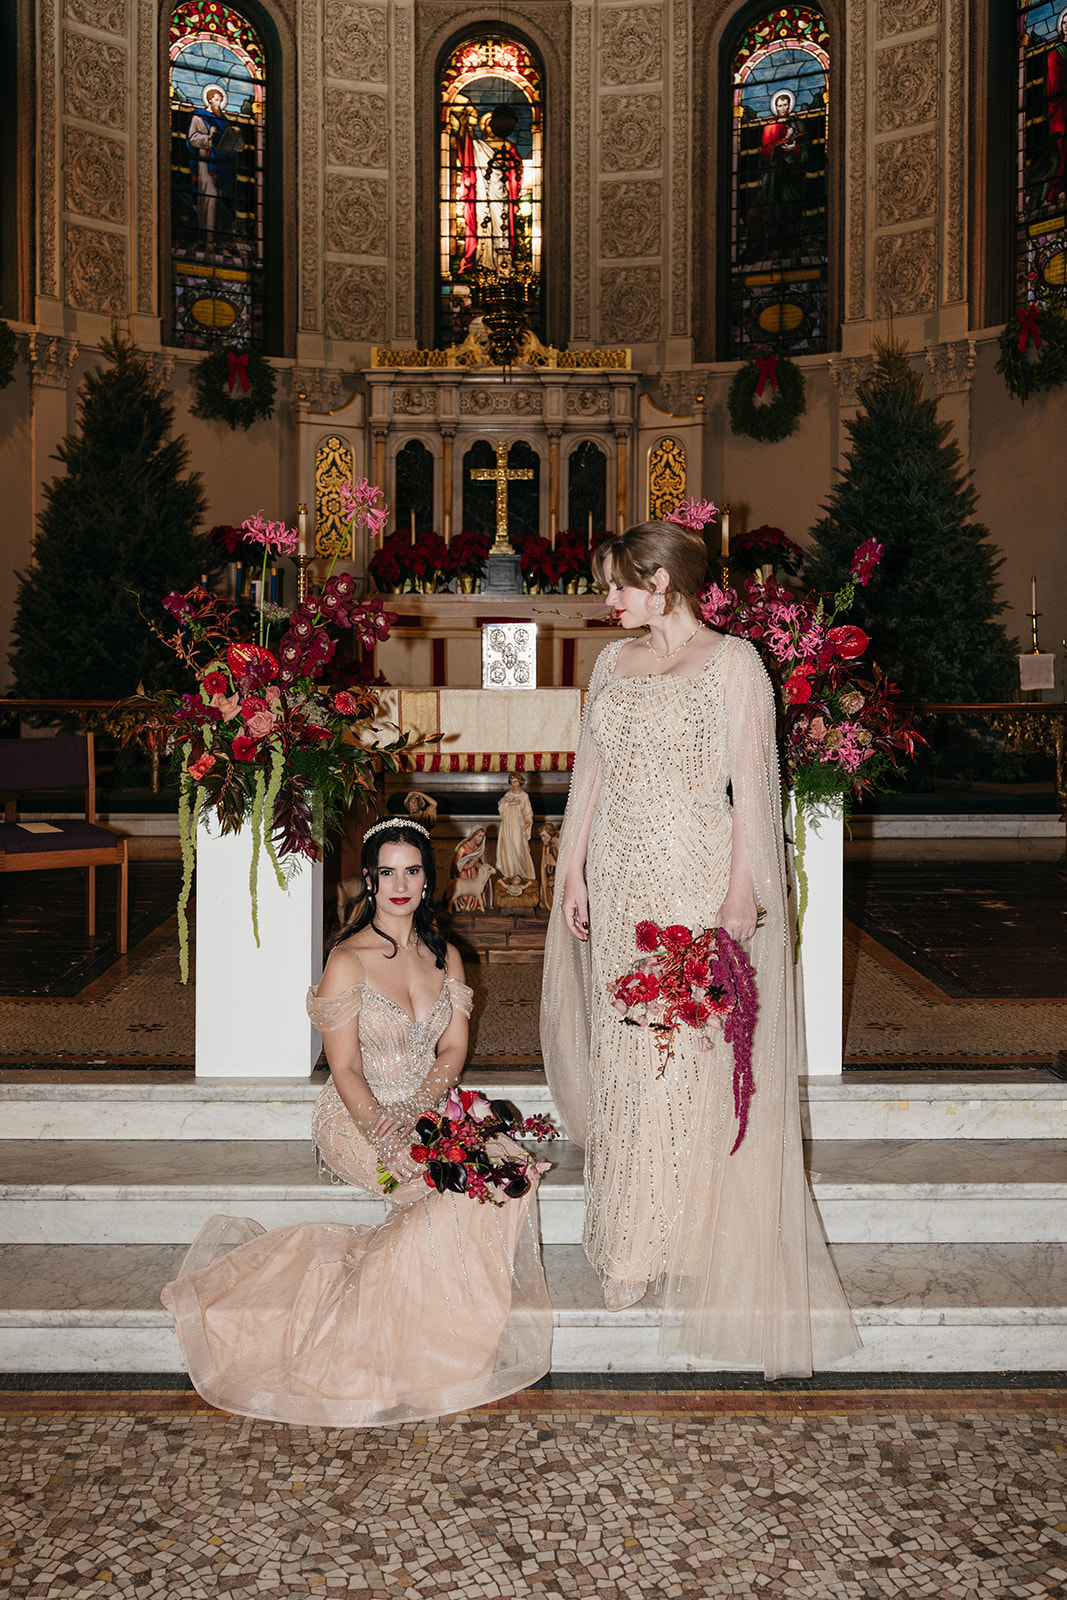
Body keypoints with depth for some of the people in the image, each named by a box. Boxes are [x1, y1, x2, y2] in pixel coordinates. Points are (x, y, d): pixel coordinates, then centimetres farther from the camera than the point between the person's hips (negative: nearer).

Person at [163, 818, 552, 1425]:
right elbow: (345, 1071, -12)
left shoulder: (446, 956, 8)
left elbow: (453, 1049, 4)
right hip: (360, 1118, -5)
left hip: (431, 1108, 5)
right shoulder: (348, 962, -10)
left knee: (513, 1166, -22)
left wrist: (416, 1109, -15)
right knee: (459, 1189, -28)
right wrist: (384, 1134, -27)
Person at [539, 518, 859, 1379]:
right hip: (622, 884, 6)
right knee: (622, 1049, 10)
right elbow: (591, 774, 14)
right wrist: (575, 874, 10)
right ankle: (629, 1237, 26)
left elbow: (749, 783, -9)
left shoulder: (731, 663, -6)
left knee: (691, 1056, -2)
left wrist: (742, 891, -15)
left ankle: (688, 1241, 12)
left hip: (698, 882, -6)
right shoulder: (615, 662, 12)